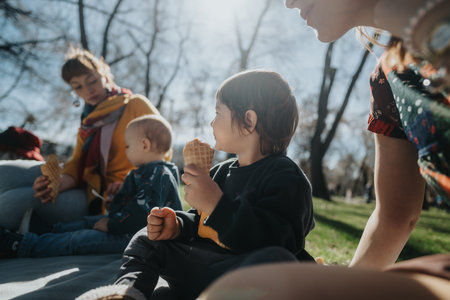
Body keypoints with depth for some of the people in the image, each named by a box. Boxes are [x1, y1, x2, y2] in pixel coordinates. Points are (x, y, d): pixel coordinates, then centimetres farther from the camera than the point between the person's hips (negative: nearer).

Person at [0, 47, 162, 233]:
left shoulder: (136, 105, 0)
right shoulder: (87, 121, 20)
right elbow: (77, 164, 7)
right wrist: (59, 184, -17)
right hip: (87, 187, 7)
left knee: (16, 200, -20)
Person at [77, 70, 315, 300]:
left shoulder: (288, 178, -13)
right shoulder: (221, 172, 14)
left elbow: (279, 242, -28)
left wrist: (216, 204, -29)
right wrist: (177, 226, 0)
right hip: (204, 262, 8)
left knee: (276, 258, -40)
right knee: (146, 240, 13)